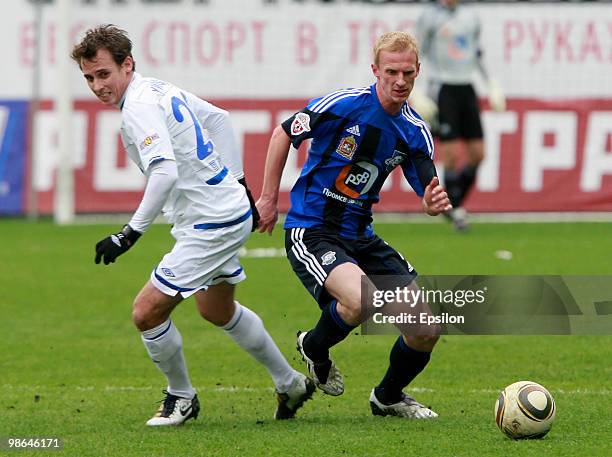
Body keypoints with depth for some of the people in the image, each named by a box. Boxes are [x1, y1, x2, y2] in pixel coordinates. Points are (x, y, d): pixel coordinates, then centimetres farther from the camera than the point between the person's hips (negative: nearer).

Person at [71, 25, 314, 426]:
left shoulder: (139, 107, -22)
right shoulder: (160, 89, 8)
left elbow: (164, 172, -35)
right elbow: (219, 118, 21)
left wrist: (131, 234, -33)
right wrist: (237, 181, 24)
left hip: (212, 224, -11)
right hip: (231, 211, 11)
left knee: (147, 312, -8)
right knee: (217, 310, 28)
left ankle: (181, 397, 13)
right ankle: (291, 384, 41)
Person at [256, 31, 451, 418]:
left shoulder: (415, 132, 1)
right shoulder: (343, 105, -15)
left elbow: (429, 193, 0)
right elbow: (283, 134, -2)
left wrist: (435, 202, -25)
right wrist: (269, 199, 2)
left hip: (361, 237, 6)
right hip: (311, 232, -6)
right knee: (361, 300, -34)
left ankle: (389, 396, 26)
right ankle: (315, 346, 1)